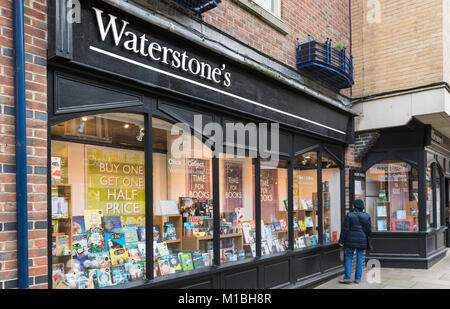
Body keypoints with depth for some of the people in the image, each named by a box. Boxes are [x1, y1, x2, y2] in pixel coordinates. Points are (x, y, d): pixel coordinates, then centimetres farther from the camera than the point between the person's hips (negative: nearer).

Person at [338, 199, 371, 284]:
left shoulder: (349, 215, -7)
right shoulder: (367, 216, 1)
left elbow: (345, 229, -7)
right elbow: (369, 230, 5)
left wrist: (341, 241, -2)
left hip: (351, 240, -2)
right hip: (362, 240, 3)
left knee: (349, 258, 4)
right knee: (360, 259, 9)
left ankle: (347, 278, 0)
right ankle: (358, 278, 11)